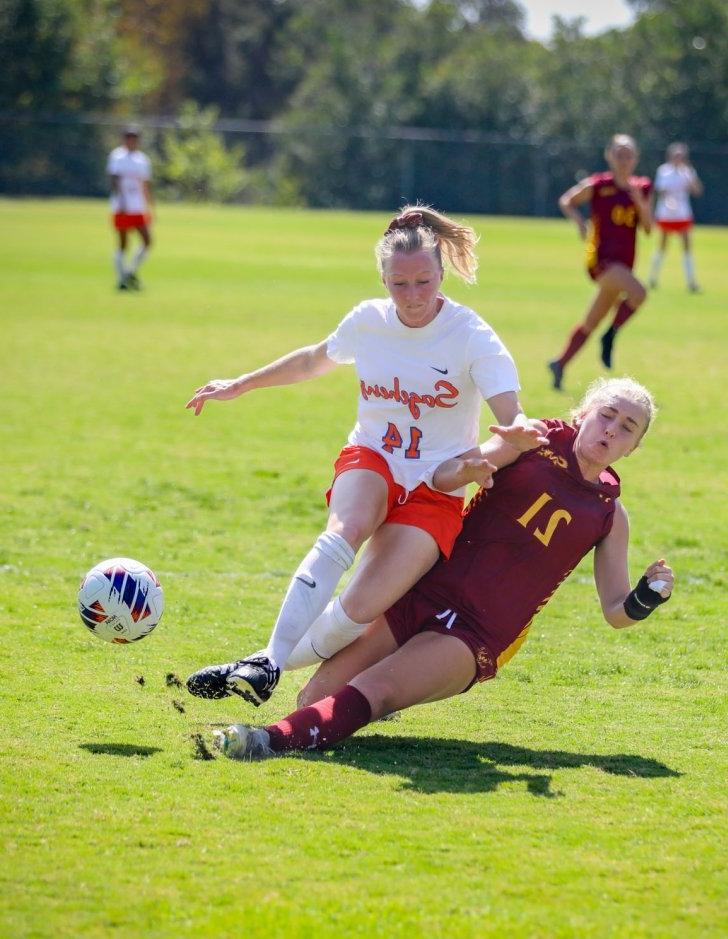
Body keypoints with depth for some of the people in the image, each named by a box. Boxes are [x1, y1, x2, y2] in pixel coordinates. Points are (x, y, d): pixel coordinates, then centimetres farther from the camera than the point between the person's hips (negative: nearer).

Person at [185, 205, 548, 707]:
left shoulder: (472, 337, -13)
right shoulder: (368, 322, -1)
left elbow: (513, 418, -24)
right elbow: (314, 360, 21)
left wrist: (520, 432, -48)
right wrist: (241, 384, 28)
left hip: (436, 488, -2)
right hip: (370, 462, 2)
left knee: (361, 609, -23)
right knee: (348, 528, -36)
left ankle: (272, 667, 1)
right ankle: (269, 658, -40)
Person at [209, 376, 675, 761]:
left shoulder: (610, 515, 9)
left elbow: (615, 610, 10)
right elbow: (440, 476, -1)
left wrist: (646, 598, -13)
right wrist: (464, 469, -25)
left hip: (476, 637, -2)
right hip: (423, 597, 2)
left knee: (371, 693, -28)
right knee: (316, 697, -9)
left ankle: (275, 739, -49)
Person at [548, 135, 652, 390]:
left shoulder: (641, 188, 8)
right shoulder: (597, 185, -3)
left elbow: (648, 227, 4)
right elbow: (566, 201, 9)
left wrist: (639, 199, -10)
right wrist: (579, 221, -9)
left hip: (623, 264, 5)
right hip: (601, 258, -5)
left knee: (591, 323, 12)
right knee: (638, 293, -30)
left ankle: (560, 364, 25)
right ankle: (610, 336, -10)